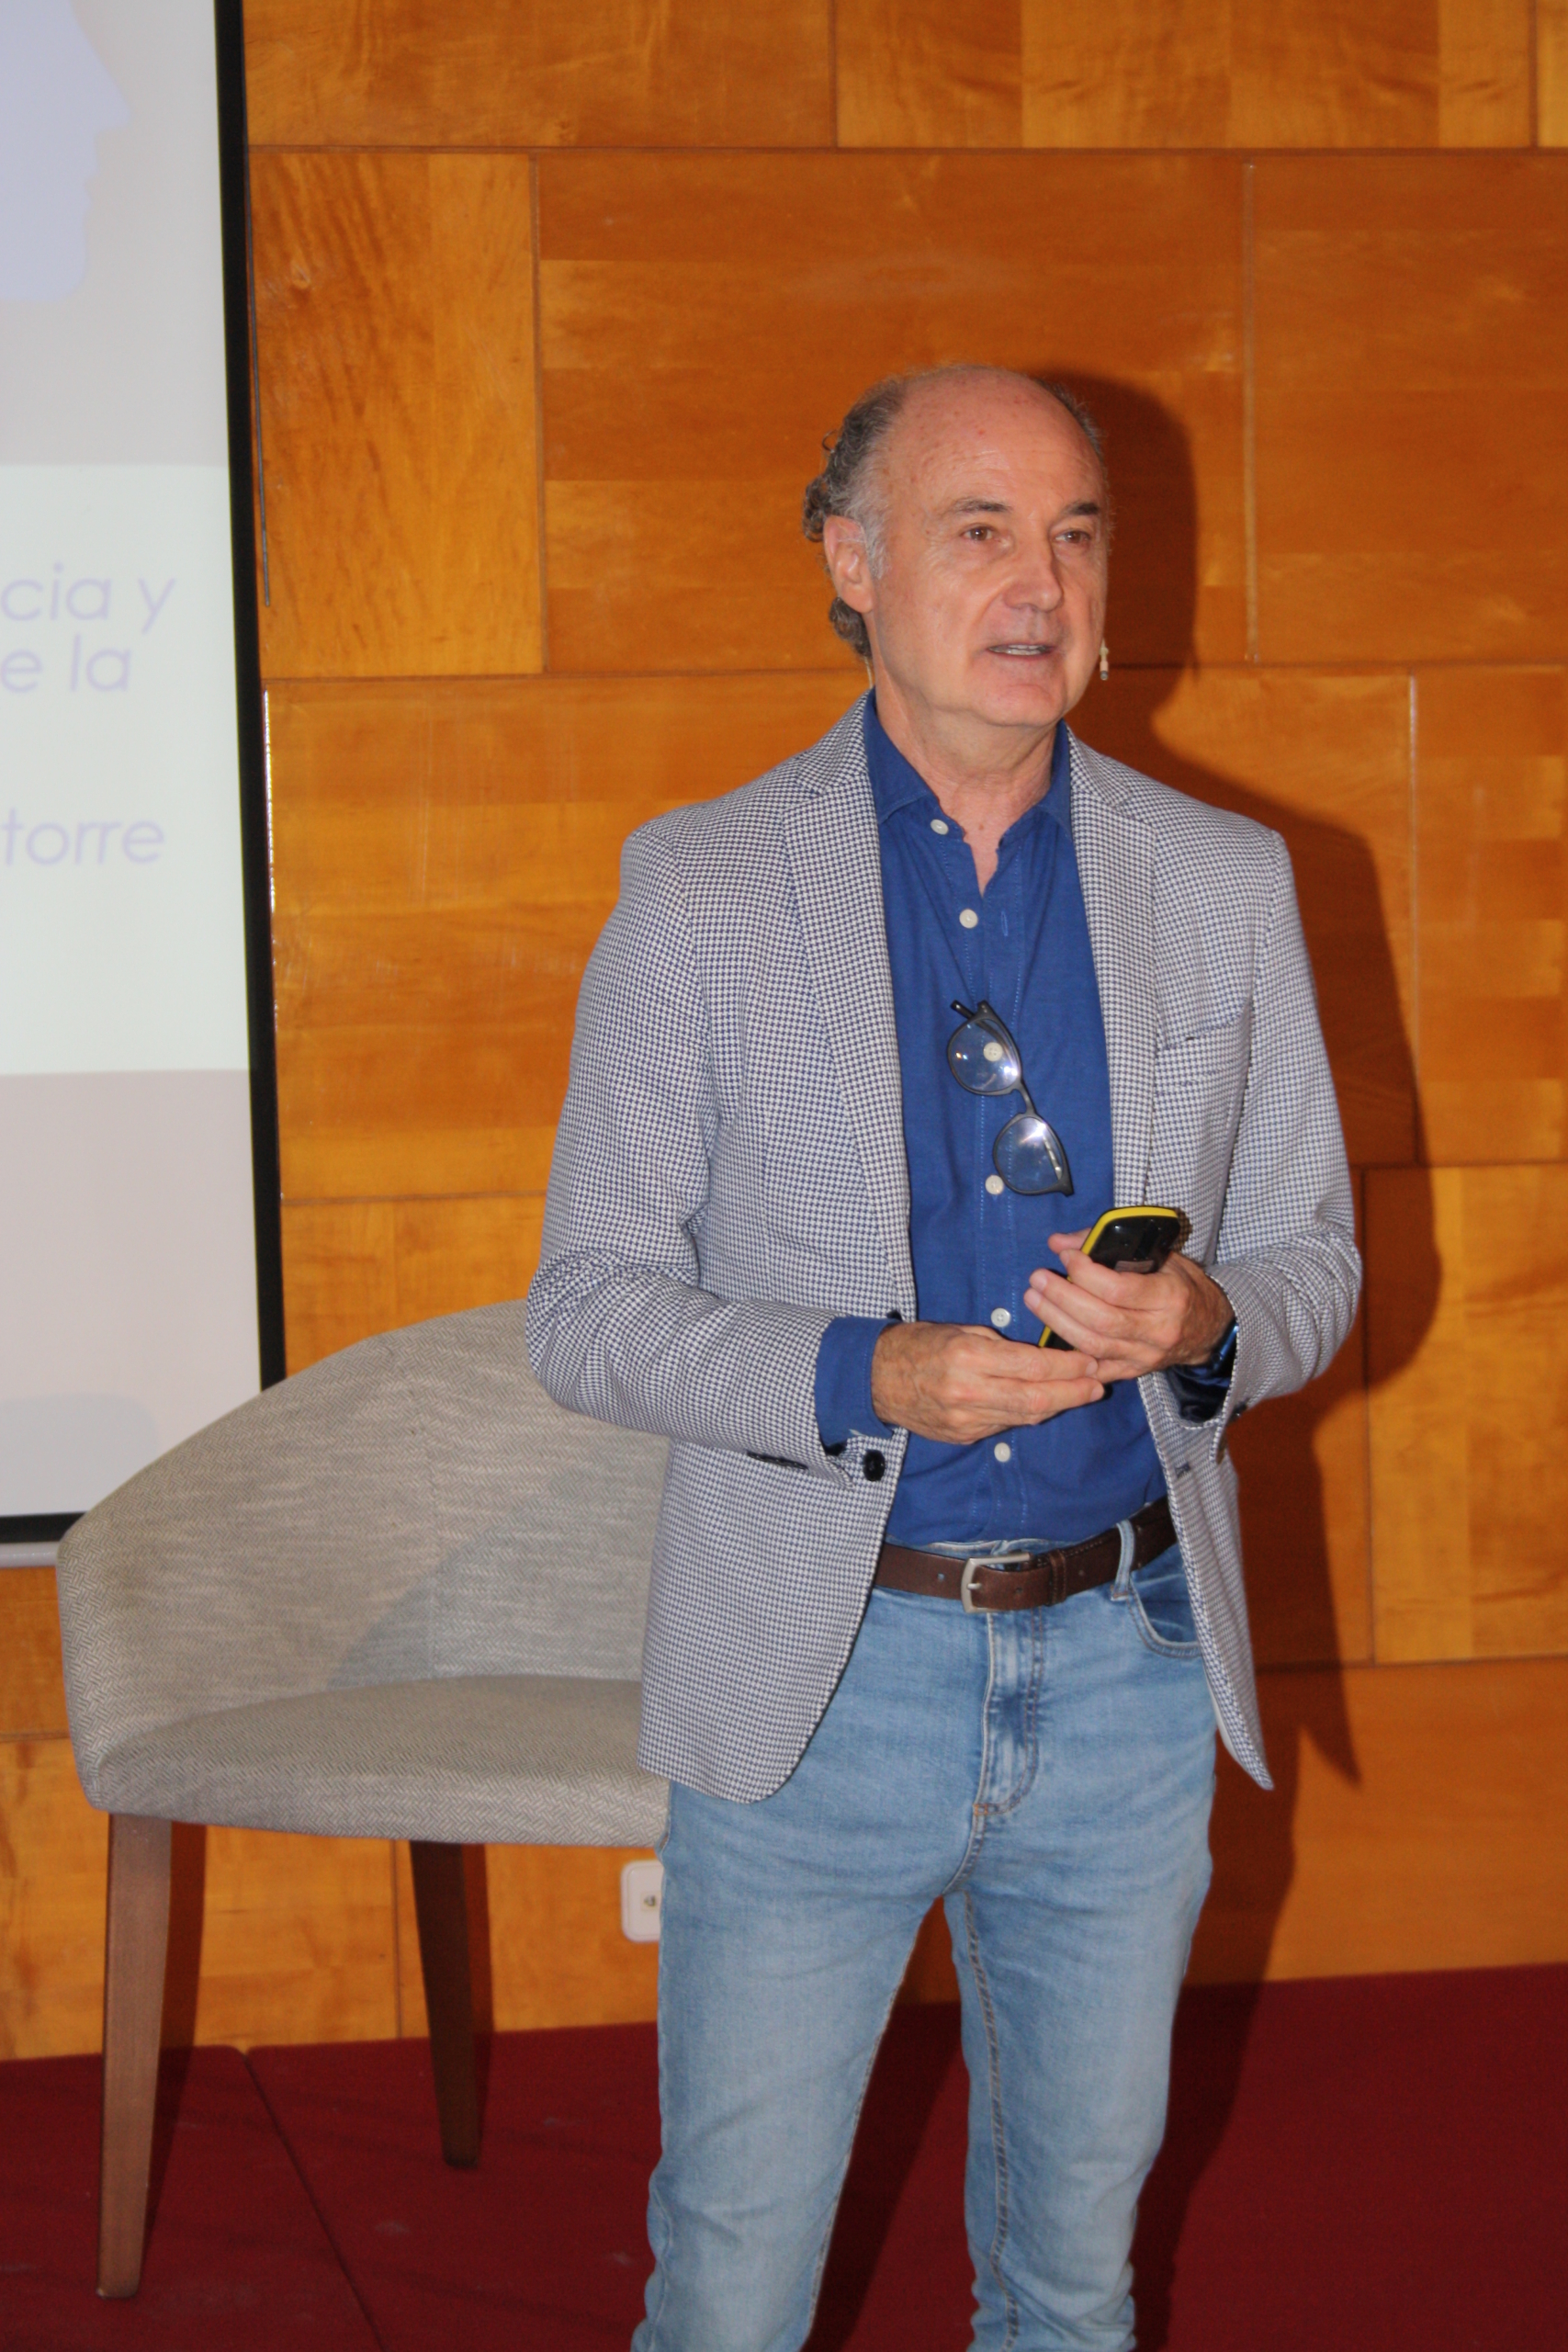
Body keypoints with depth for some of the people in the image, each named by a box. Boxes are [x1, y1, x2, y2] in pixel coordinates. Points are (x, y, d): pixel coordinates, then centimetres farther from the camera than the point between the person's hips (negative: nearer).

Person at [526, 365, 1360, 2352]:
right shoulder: (697, 890, -3)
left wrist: (1206, 1324, -14)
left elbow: (1312, 1258, 10)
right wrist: (867, 1378, -22)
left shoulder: (1226, 888, 4)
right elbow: (588, 1309, -4)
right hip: (815, 1681, -2)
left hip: (1125, 1668, 3)